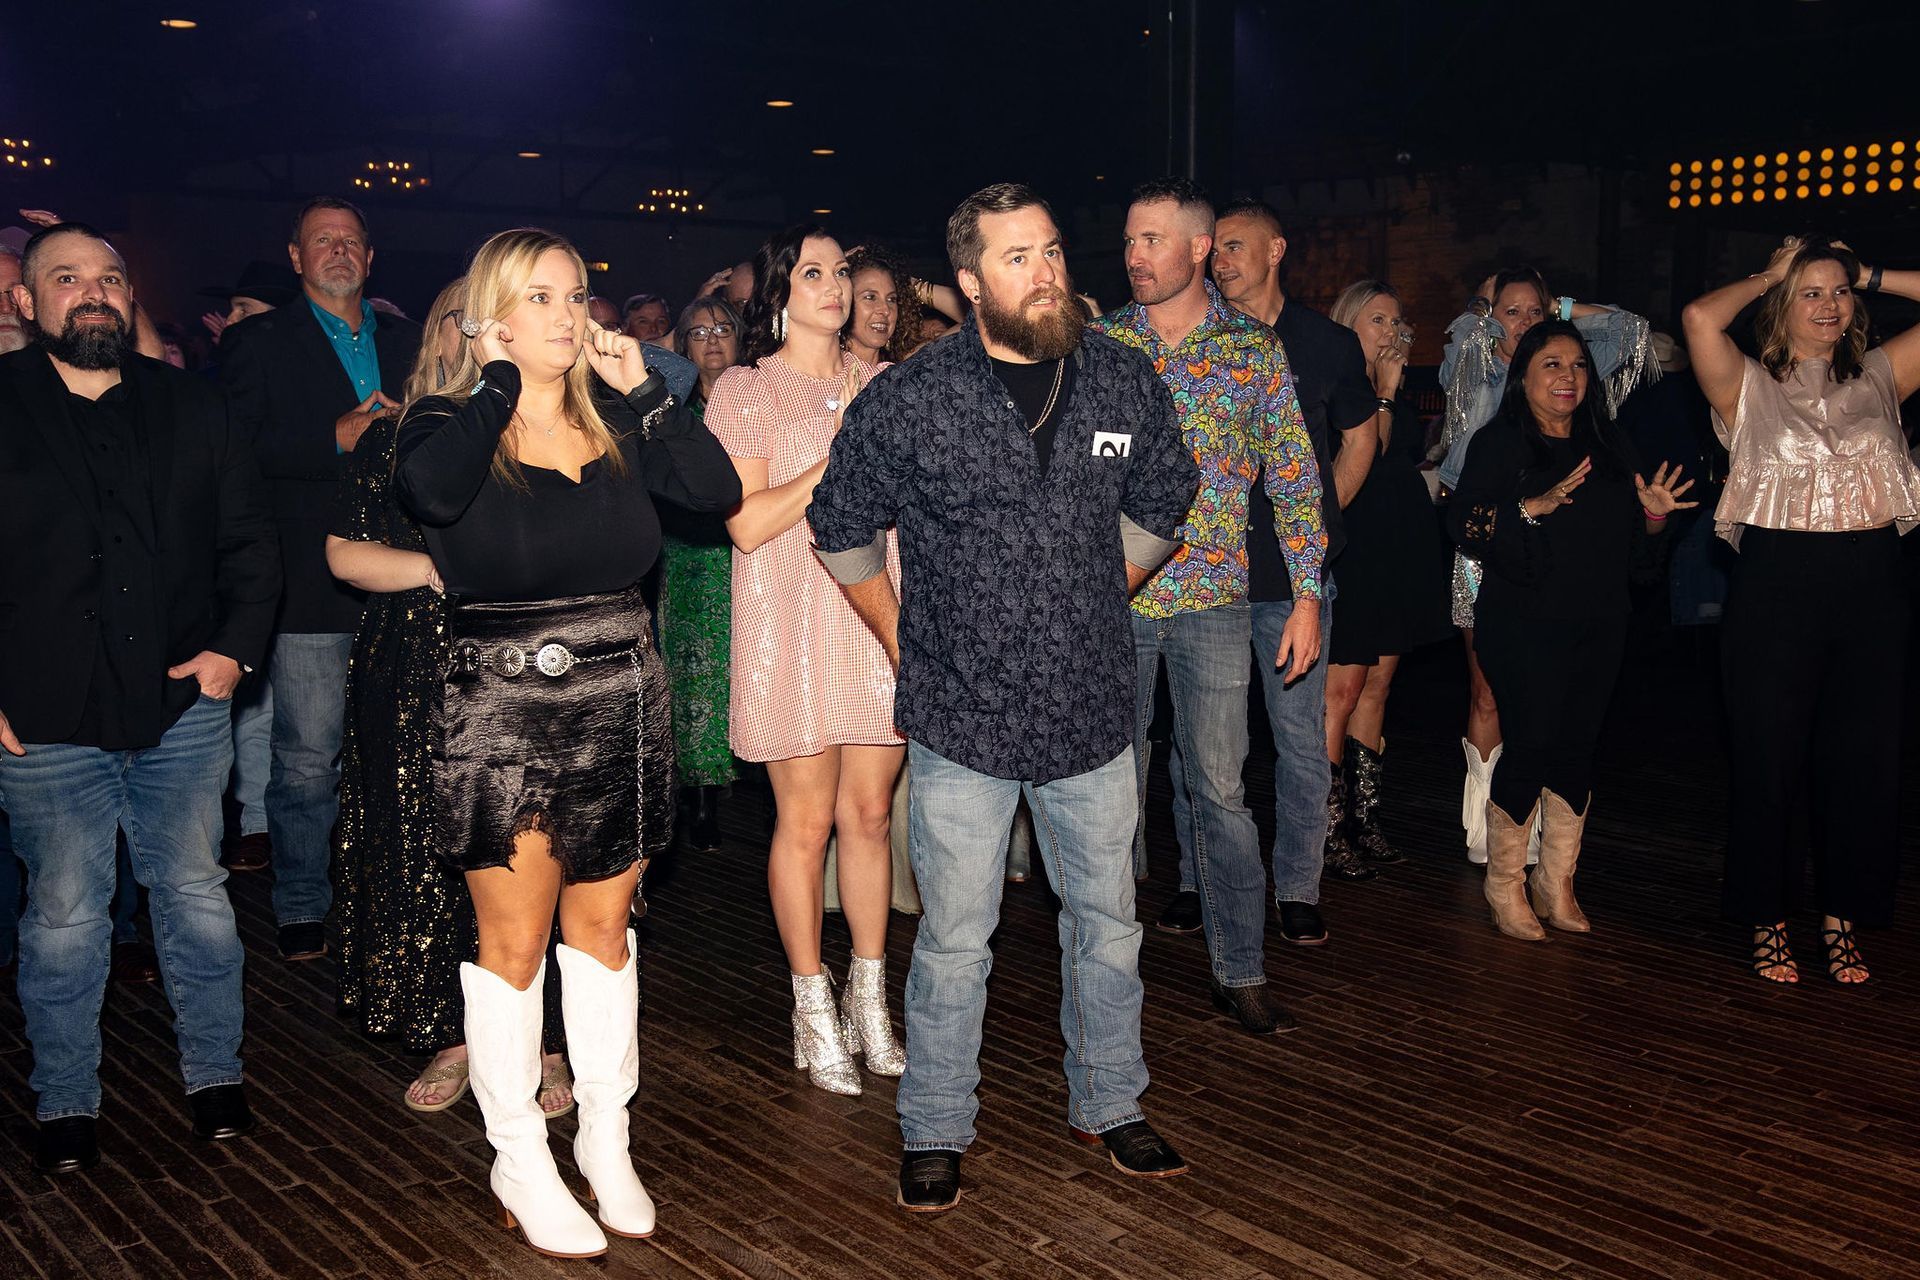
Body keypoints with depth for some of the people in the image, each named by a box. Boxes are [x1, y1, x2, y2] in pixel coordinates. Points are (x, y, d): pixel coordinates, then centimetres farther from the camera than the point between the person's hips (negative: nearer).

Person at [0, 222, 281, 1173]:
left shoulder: (190, 407, 7)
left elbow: (249, 537, 9)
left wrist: (238, 641, -4)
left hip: (183, 707, 2)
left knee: (197, 898, 11)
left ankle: (214, 1075, 28)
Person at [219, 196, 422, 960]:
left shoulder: (406, 343, 17)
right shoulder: (255, 343, 5)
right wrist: (338, 438, -17)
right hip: (311, 580, -3)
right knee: (307, 758, 0)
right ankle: (301, 907, 15)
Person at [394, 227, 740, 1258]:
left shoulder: (618, 425, 7)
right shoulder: (449, 422, -4)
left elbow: (718, 491, -5)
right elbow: (433, 493, -29)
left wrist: (642, 387, -5)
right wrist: (497, 381, -15)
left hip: (621, 704, 4)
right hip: (502, 710, -4)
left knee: (603, 929, 13)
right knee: (515, 942, 5)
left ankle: (605, 1141, 28)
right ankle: (519, 1165, 20)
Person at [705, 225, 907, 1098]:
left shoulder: (884, 385, 15)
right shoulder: (745, 390, 1)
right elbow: (747, 524, -10)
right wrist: (839, 458, -14)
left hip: (879, 616, 4)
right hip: (794, 625, -4)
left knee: (870, 812, 7)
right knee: (806, 819, 1)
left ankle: (869, 999, 21)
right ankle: (813, 1010, 15)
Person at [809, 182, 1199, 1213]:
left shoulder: (1125, 381, 1)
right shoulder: (907, 401, -8)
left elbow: (1160, 504, 18)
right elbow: (844, 527, 5)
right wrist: (905, 643, 6)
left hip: (1093, 713, 3)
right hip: (962, 722, -3)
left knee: (1107, 924, 15)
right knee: (954, 944, 6)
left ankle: (1109, 1105, 35)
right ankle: (934, 1132, 25)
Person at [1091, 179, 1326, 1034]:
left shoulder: (1254, 348, 3)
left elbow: (1295, 476, 4)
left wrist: (1307, 597, -1)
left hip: (1212, 600, -1)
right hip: (1111, 597, 1)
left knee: (1220, 789, 2)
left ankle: (1241, 971, 15)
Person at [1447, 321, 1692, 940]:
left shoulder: (1608, 446, 15)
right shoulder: (1498, 442, -2)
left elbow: (1633, 546, 19)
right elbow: (1466, 527, -14)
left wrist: (1654, 514, -1)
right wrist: (1533, 507, -26)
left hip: (1599, 628, 6)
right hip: (1525, 628, -5)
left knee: (1577, 750, 7)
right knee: (1531, 747, -6)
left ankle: (1556, 883, 20)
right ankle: (1504, 885, 12)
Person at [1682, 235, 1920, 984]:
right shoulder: (1750, 386, 2)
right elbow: (1700, 317, -16)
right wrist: (1767, 277, 0)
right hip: (1775, 582, -3)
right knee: (1770, 759, 4)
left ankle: (1841, 921, 22)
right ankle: (1768, 922, 19)